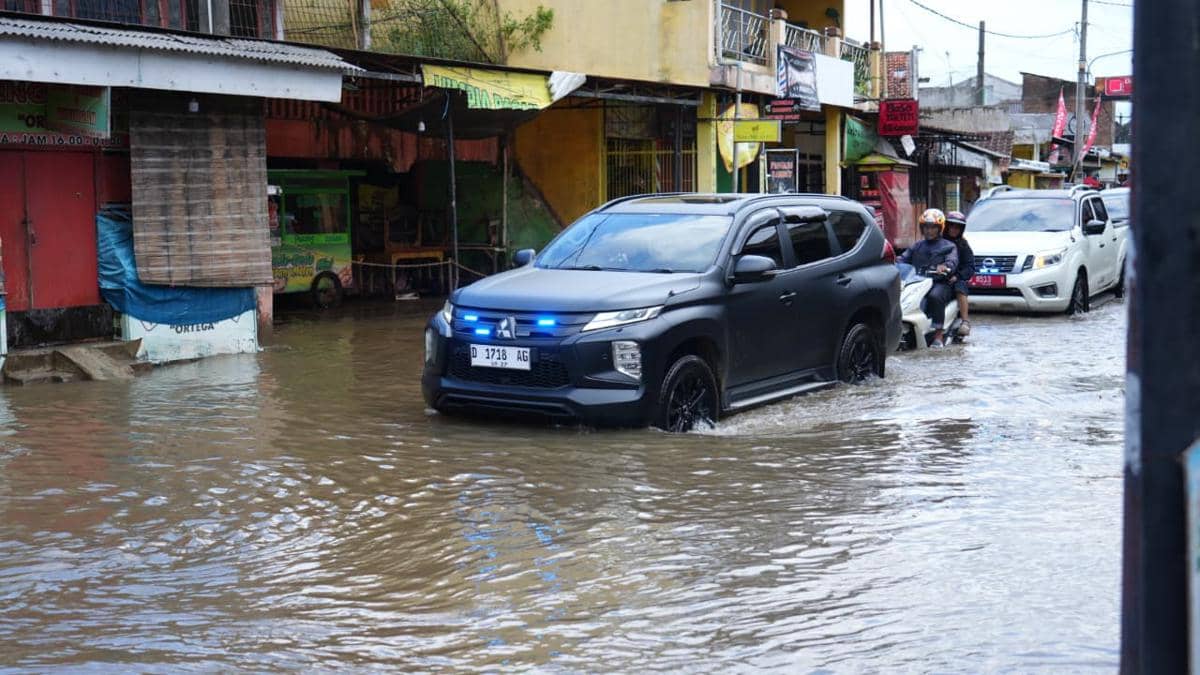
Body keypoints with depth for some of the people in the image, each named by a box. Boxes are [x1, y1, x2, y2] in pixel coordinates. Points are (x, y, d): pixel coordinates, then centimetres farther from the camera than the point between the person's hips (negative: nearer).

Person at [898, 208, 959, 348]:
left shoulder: (949, 246, 13)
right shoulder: (917, 246, 27)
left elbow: (952, 261, -7)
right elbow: (903, 258, 11)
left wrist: (945, 267, -32)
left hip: (940, 283, -4)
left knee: (935, 296, -37)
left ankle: (939, 334, -32)